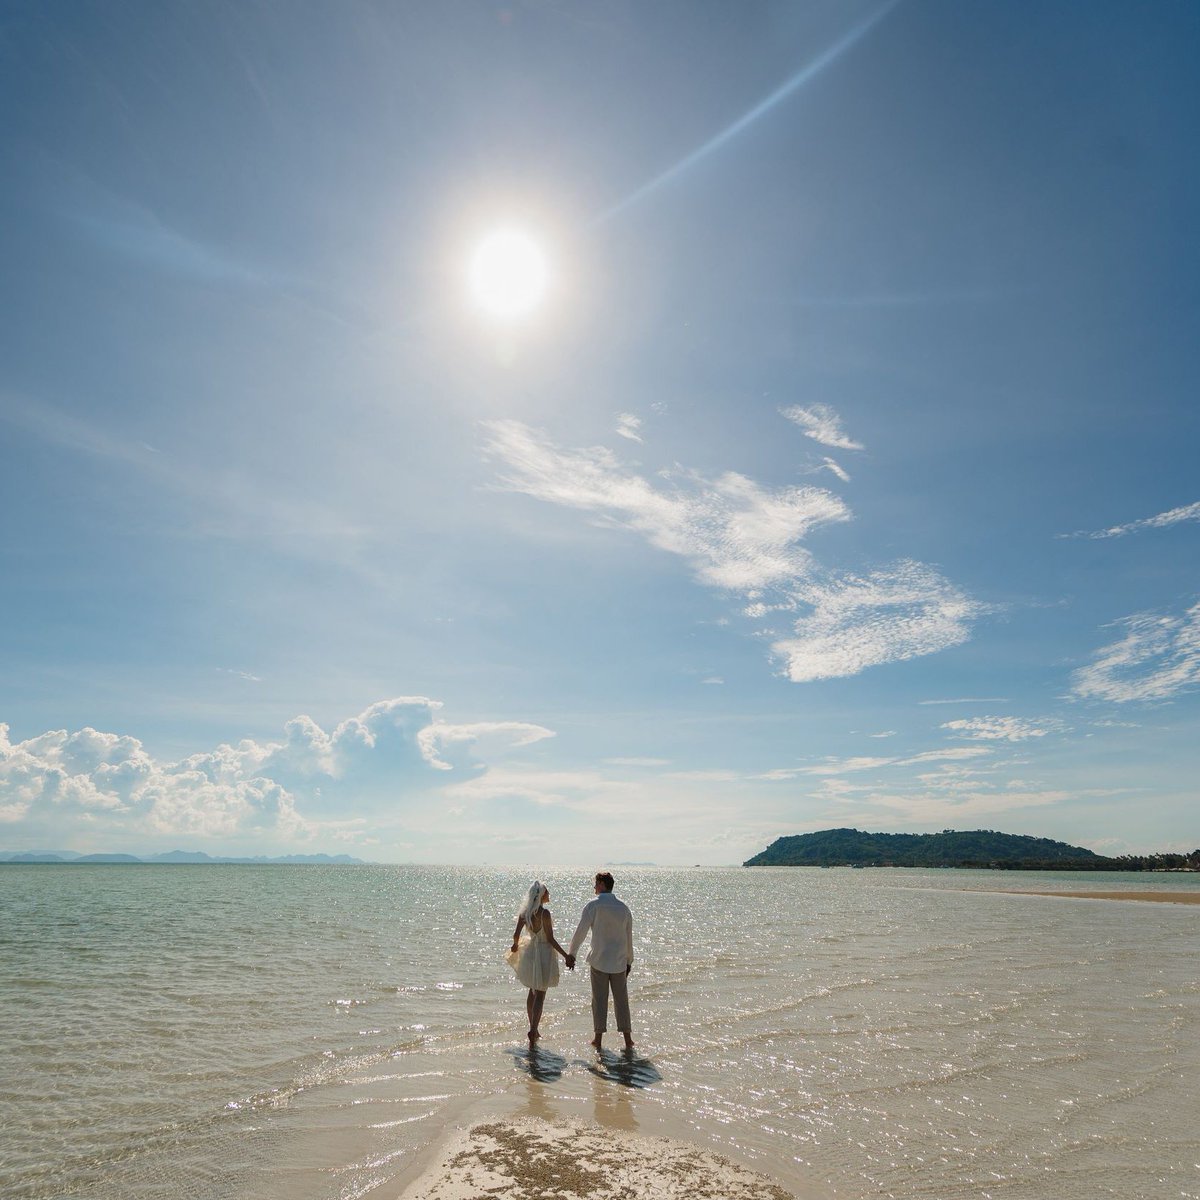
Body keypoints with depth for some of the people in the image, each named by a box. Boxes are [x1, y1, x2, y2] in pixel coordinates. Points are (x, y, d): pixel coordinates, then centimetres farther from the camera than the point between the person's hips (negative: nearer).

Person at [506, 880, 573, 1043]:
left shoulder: (524, 912, -1)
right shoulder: (544, 913, -19)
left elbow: (516, 934, 2)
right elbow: (550, 939, -19)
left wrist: (515, 945, 25)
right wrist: (567, 956, -15)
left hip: (530, 952, 6)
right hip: (544, 952, -6)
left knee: (532, 992, 19)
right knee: (540, 994, 1)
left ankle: (533, 1029, 27)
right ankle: (533, 1030, -7)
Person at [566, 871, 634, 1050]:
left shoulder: (593, 905, -8)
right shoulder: (623, 908, 5)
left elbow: (581, 931, -11)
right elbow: (629, 938, 10)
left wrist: (571, 953, -4)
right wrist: (629, 961, 19)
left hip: (599, 961, -3)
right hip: (619, 962, 3)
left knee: (599, 999, 7)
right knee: (621, 999, 11)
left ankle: (598, 1038, 13)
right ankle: (628, 1039, 12)